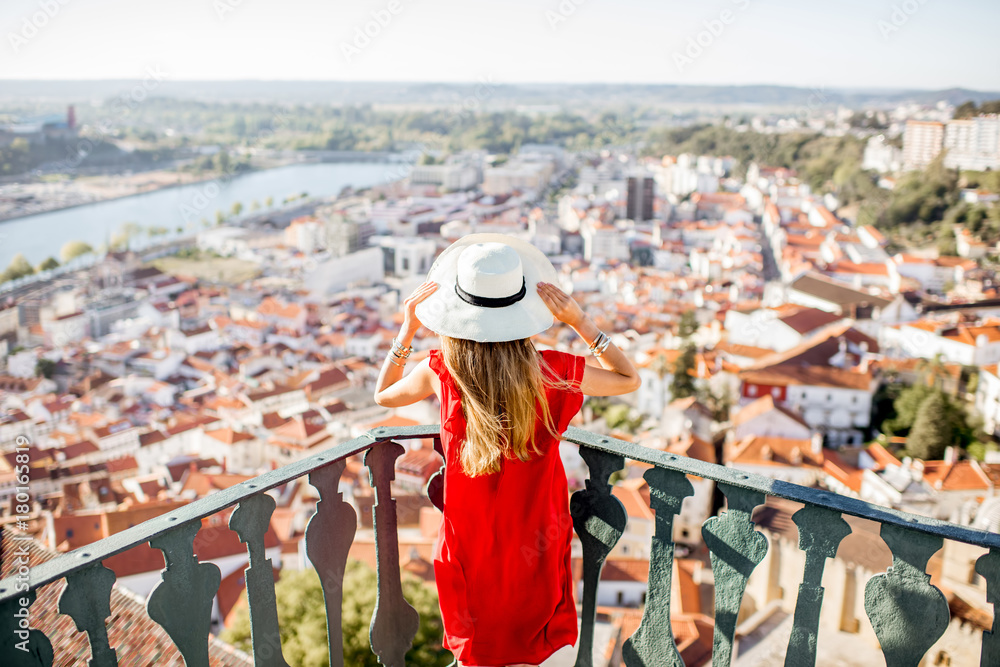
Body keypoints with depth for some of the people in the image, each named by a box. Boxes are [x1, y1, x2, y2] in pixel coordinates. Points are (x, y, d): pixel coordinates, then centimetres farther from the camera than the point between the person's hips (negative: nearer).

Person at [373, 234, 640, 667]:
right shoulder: (550, 372, -23)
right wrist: (579, 321, -15)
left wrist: (407, 329, -4)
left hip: (471, 546, 1)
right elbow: (629, 380, -4)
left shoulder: (440, 372, -20)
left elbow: (383, 395, 3)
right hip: (537, 545, 0)